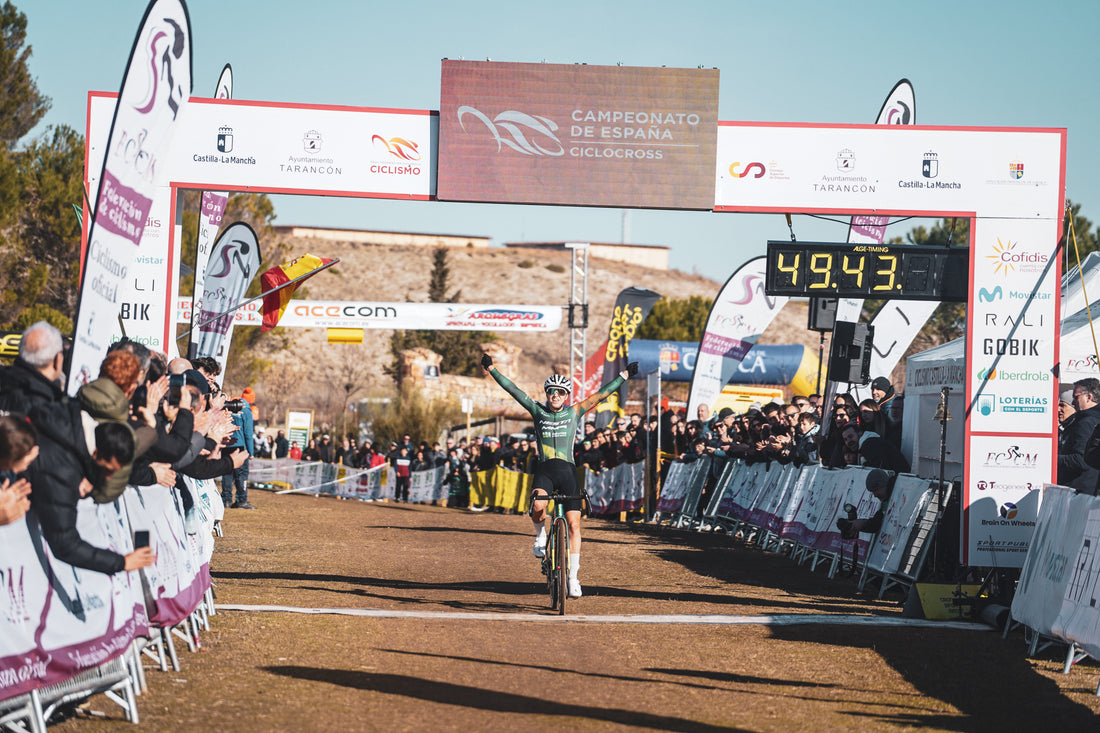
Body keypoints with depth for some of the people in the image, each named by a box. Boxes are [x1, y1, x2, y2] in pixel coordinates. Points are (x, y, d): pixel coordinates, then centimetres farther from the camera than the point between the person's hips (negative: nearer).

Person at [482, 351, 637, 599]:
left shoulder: (574, 413, 9)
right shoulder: (538, 411, 10)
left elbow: (602, 394, 10)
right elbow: (513, 390, 8)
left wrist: (624, 375, 8)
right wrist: (492, 369, 4)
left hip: (567, 471, 1)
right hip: (544, 470, 0)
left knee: (573, 524, -6)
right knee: (537, 508, -30)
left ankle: (573, 577, 2)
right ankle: (540, 535, 4)